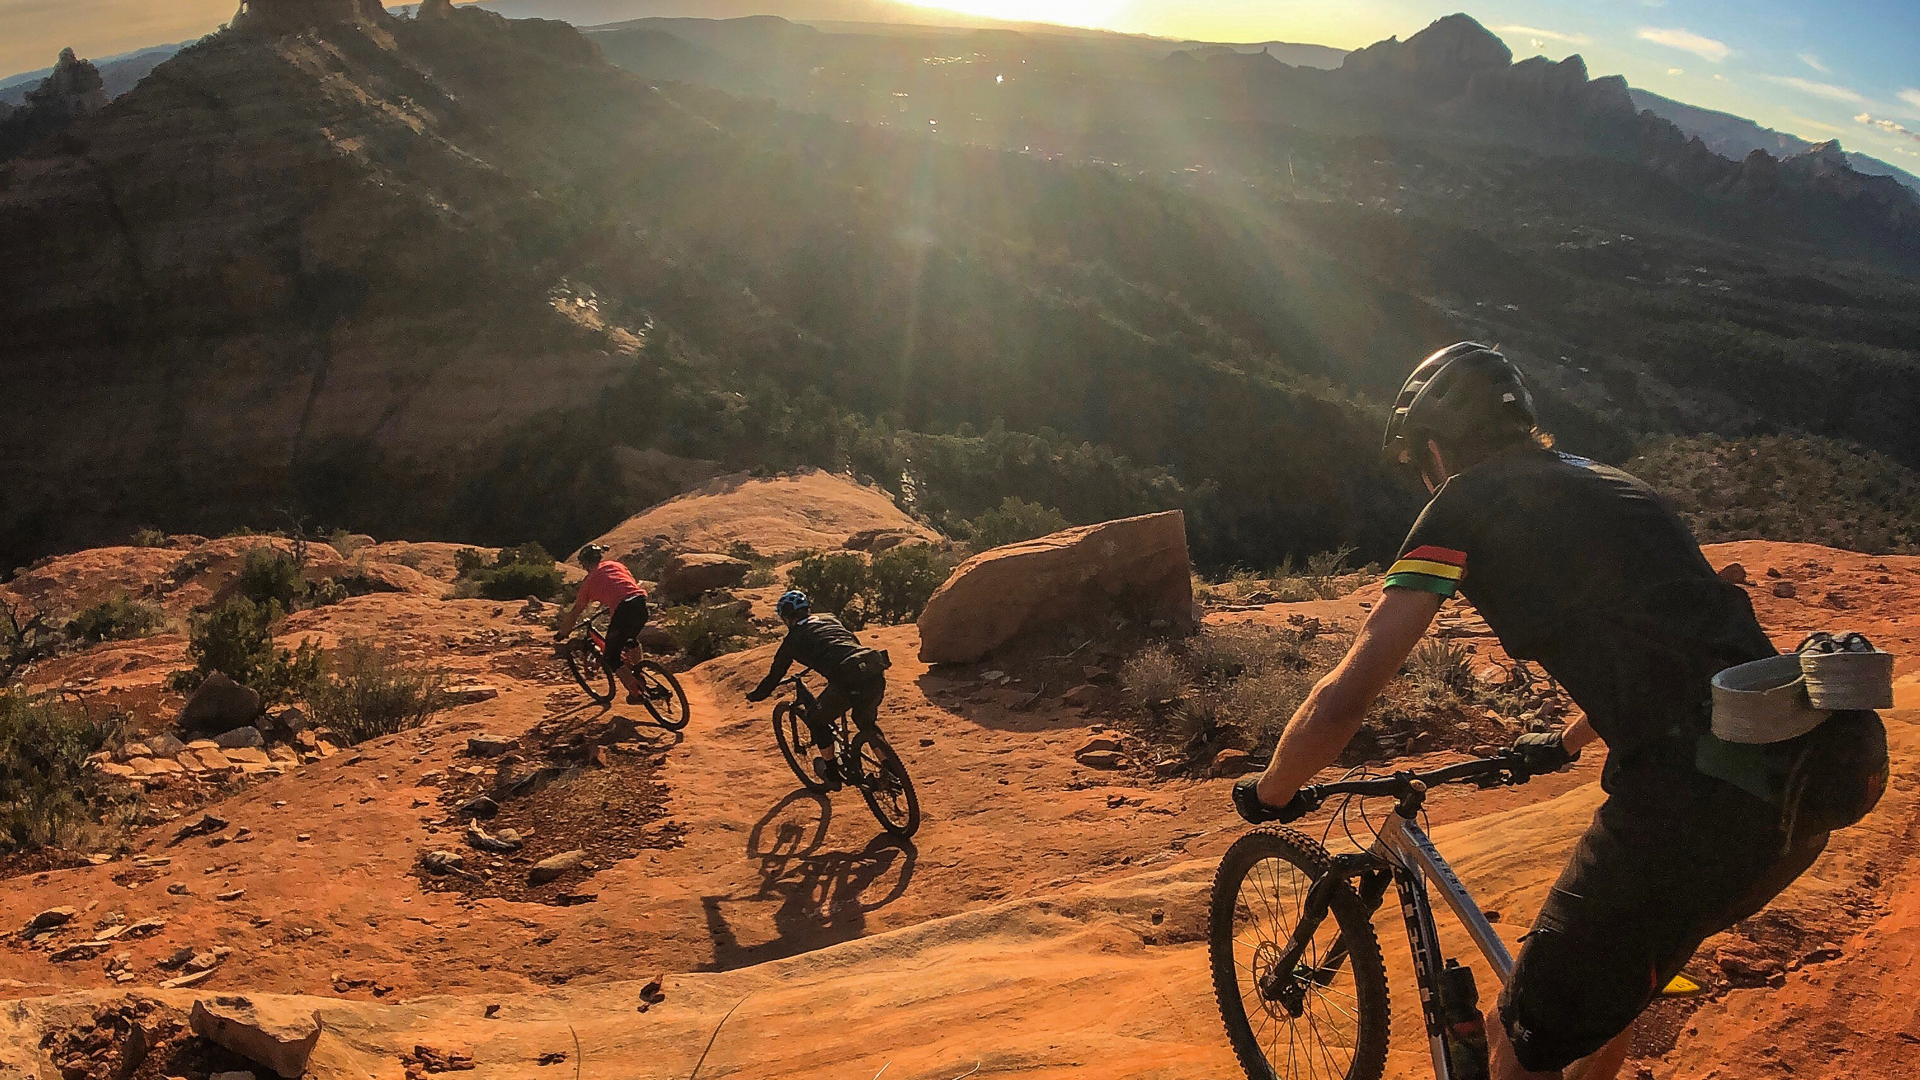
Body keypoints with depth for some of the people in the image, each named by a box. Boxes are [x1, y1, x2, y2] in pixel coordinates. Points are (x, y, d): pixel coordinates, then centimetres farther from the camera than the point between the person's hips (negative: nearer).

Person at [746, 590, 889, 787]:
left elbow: (775, 675, 25)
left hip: (848, 681, -5)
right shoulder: (831, 619, 30)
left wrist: (755, 695, 43)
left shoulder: (794, 637, 17)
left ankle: (831, 772, 34)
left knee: (817, 721, 24)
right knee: (866, 721, 33)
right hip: (876, 674, 5)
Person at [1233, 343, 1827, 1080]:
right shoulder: (1607, 485, 24)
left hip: (1692, 802, -8)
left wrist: (1268, 793, 15)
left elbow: (1342, 700, -3)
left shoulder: (1466, 503, 1)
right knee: (1615, 956, 33)